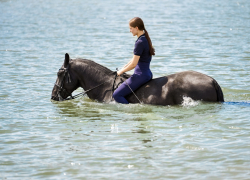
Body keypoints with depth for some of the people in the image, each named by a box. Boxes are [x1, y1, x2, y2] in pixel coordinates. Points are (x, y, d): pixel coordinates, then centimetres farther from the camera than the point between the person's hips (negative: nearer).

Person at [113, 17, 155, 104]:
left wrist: (121, 71, -4)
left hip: (140, 75, -10)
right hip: (147, 74, 10)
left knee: (116, 95, -12)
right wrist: (123, 68, 18)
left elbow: (133, 64, -19)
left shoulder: (140, 42, -19)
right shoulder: (145, 39, 11)